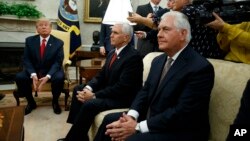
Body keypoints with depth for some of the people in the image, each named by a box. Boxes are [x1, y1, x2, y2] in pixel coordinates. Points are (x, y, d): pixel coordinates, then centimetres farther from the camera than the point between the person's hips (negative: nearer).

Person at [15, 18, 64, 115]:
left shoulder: (58, 43, -6)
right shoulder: (29, 40, 0)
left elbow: (58, 62, -12)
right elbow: (26, 60, -4)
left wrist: (47, 76, -29)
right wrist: (33, 75, -24)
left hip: (51, 71, -2)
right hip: (34, 70, 2)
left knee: (59, 77, -34)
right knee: (19, 77, -25)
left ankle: (55, 102, -3)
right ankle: (31, 102, 2)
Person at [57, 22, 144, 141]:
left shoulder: (133, 56, -20)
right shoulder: (112, 53, 9)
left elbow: (122, 87, -25)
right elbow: (101, 76, 11)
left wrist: (94, 95, -23)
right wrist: (88, 88, -9)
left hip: (123, 98, -10)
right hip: (108, 90, 10)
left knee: (89, 104, -27)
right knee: (78, 90, 6)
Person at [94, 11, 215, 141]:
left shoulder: (201, 68, -19)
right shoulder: (158, 61, 8)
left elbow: (183, 112, -25)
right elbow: (145, 91, 6)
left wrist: (138, 127, -24)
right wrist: (131, 116, -13)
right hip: (151, 119, 8)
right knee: (110, 120, 7)